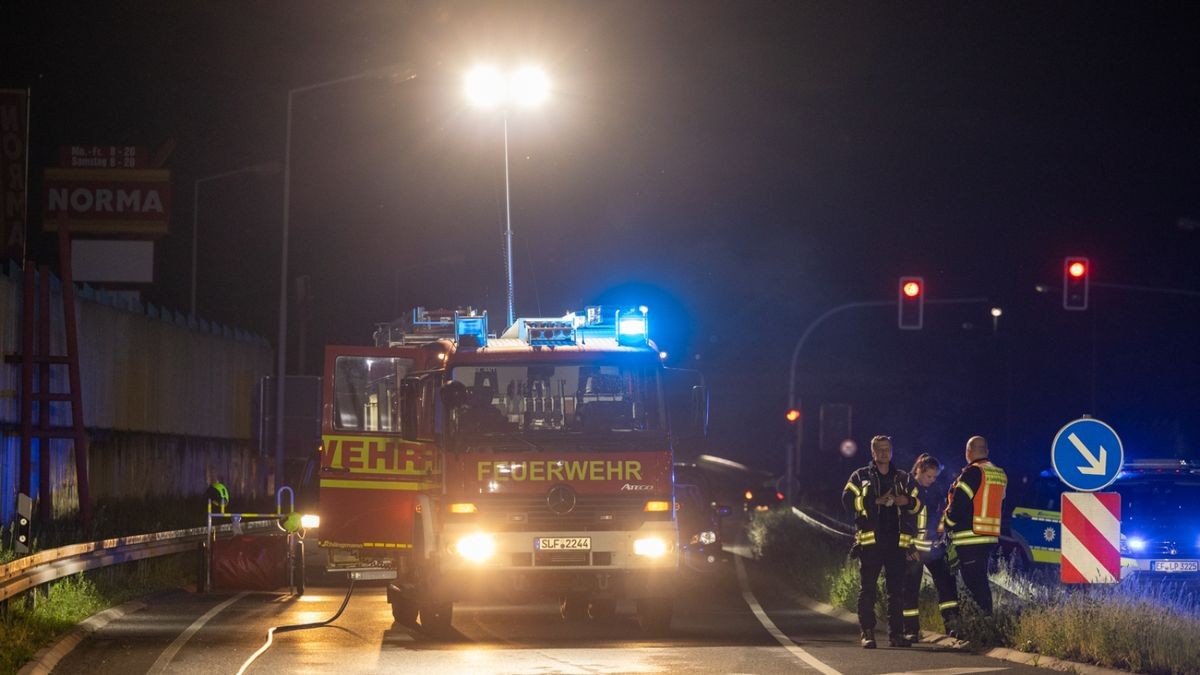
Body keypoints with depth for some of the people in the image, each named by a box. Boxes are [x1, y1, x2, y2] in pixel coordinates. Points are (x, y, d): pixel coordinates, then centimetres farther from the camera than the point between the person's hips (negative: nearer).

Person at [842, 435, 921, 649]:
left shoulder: (903, 478, 19)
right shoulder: (860, 477, 9)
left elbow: (917, 503, 16)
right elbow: (848, 500, -6)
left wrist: (907, 501, -8)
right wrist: (876, 501, -15)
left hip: (896, 541, 3)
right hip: (870, 541, -3)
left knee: (897, 589, 3)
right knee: (868, 589, -5)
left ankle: (896, 633, 7)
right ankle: (867, 633, -4)